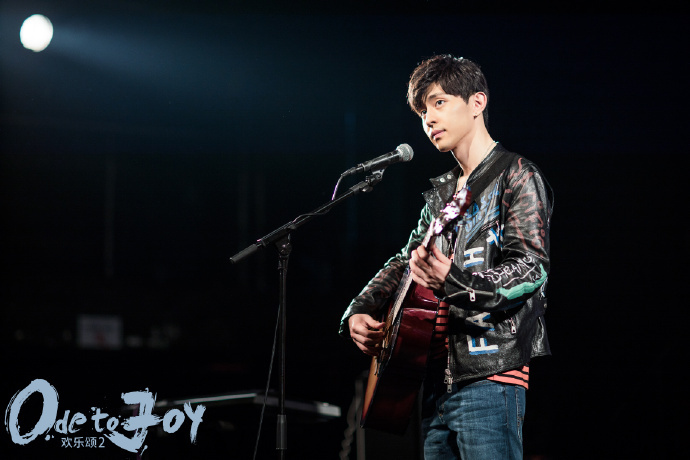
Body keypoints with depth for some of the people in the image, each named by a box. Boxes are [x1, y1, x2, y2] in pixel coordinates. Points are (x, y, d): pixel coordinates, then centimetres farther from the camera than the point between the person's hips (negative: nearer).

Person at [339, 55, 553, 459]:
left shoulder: (517, 177, -4)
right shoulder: (441, 192, 21)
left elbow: (532, 269, -15)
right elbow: (405, 261, 29)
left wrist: (454, 283, -31)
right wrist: (359, 312, 11)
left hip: (489, 375, -8)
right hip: (437, 382, 8)